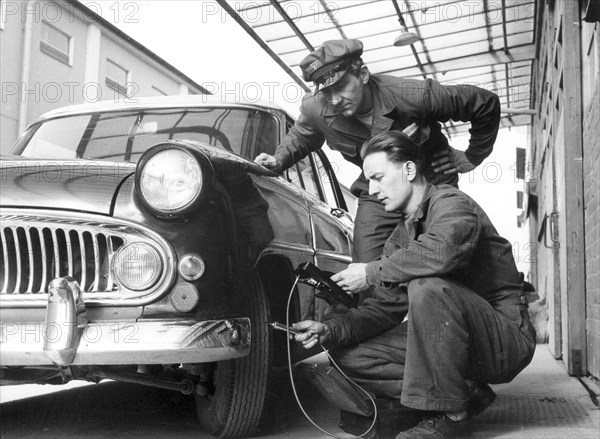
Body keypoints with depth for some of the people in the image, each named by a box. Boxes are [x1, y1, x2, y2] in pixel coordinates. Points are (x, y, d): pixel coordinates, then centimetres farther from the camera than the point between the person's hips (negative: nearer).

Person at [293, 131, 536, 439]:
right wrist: (330, 330, -10)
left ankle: (448, 414, -20)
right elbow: (385, 307, 7)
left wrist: (372, 272, -22)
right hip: (457, 342, 8)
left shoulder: (451, 203, -13)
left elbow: (441, 252, -36)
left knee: (427, 287, -35)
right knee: (350, 355, -2)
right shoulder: (399, 238, 12)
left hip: (507, 336, -8)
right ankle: (463, 393, -2)